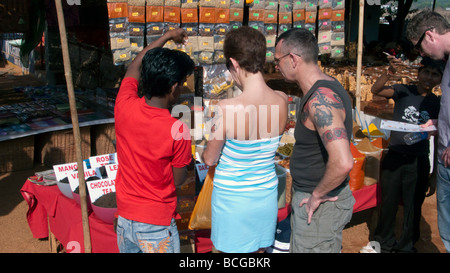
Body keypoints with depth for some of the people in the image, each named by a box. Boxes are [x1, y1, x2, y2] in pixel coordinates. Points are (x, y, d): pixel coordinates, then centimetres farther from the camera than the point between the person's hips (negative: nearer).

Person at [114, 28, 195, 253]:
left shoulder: (124, 106, -12)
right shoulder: (177, 131, -25)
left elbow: (134, 67, 8)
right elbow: (178, 180, -10)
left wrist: (166, 37, 18)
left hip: (125, 219, 5)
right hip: (156, 226, -5)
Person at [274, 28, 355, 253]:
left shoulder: (320, 99, -26)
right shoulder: (327, 87, 6)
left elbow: (343, 163, -38)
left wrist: (318, 195, -22)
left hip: (320, 204, -10)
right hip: (307, 196, 10)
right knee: (298, 247, 23)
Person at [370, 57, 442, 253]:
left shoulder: (437, 104, 2)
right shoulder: (404, 92, -1)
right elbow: (375, 90, -17)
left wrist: (434, 176, 5)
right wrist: (389, 73, -36)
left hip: (418, 163, 1)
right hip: (394, 157, -1)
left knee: (413, 208, 9)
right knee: (388, 204, 9)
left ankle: (406, 246, 28)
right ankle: (384, 244, 28)